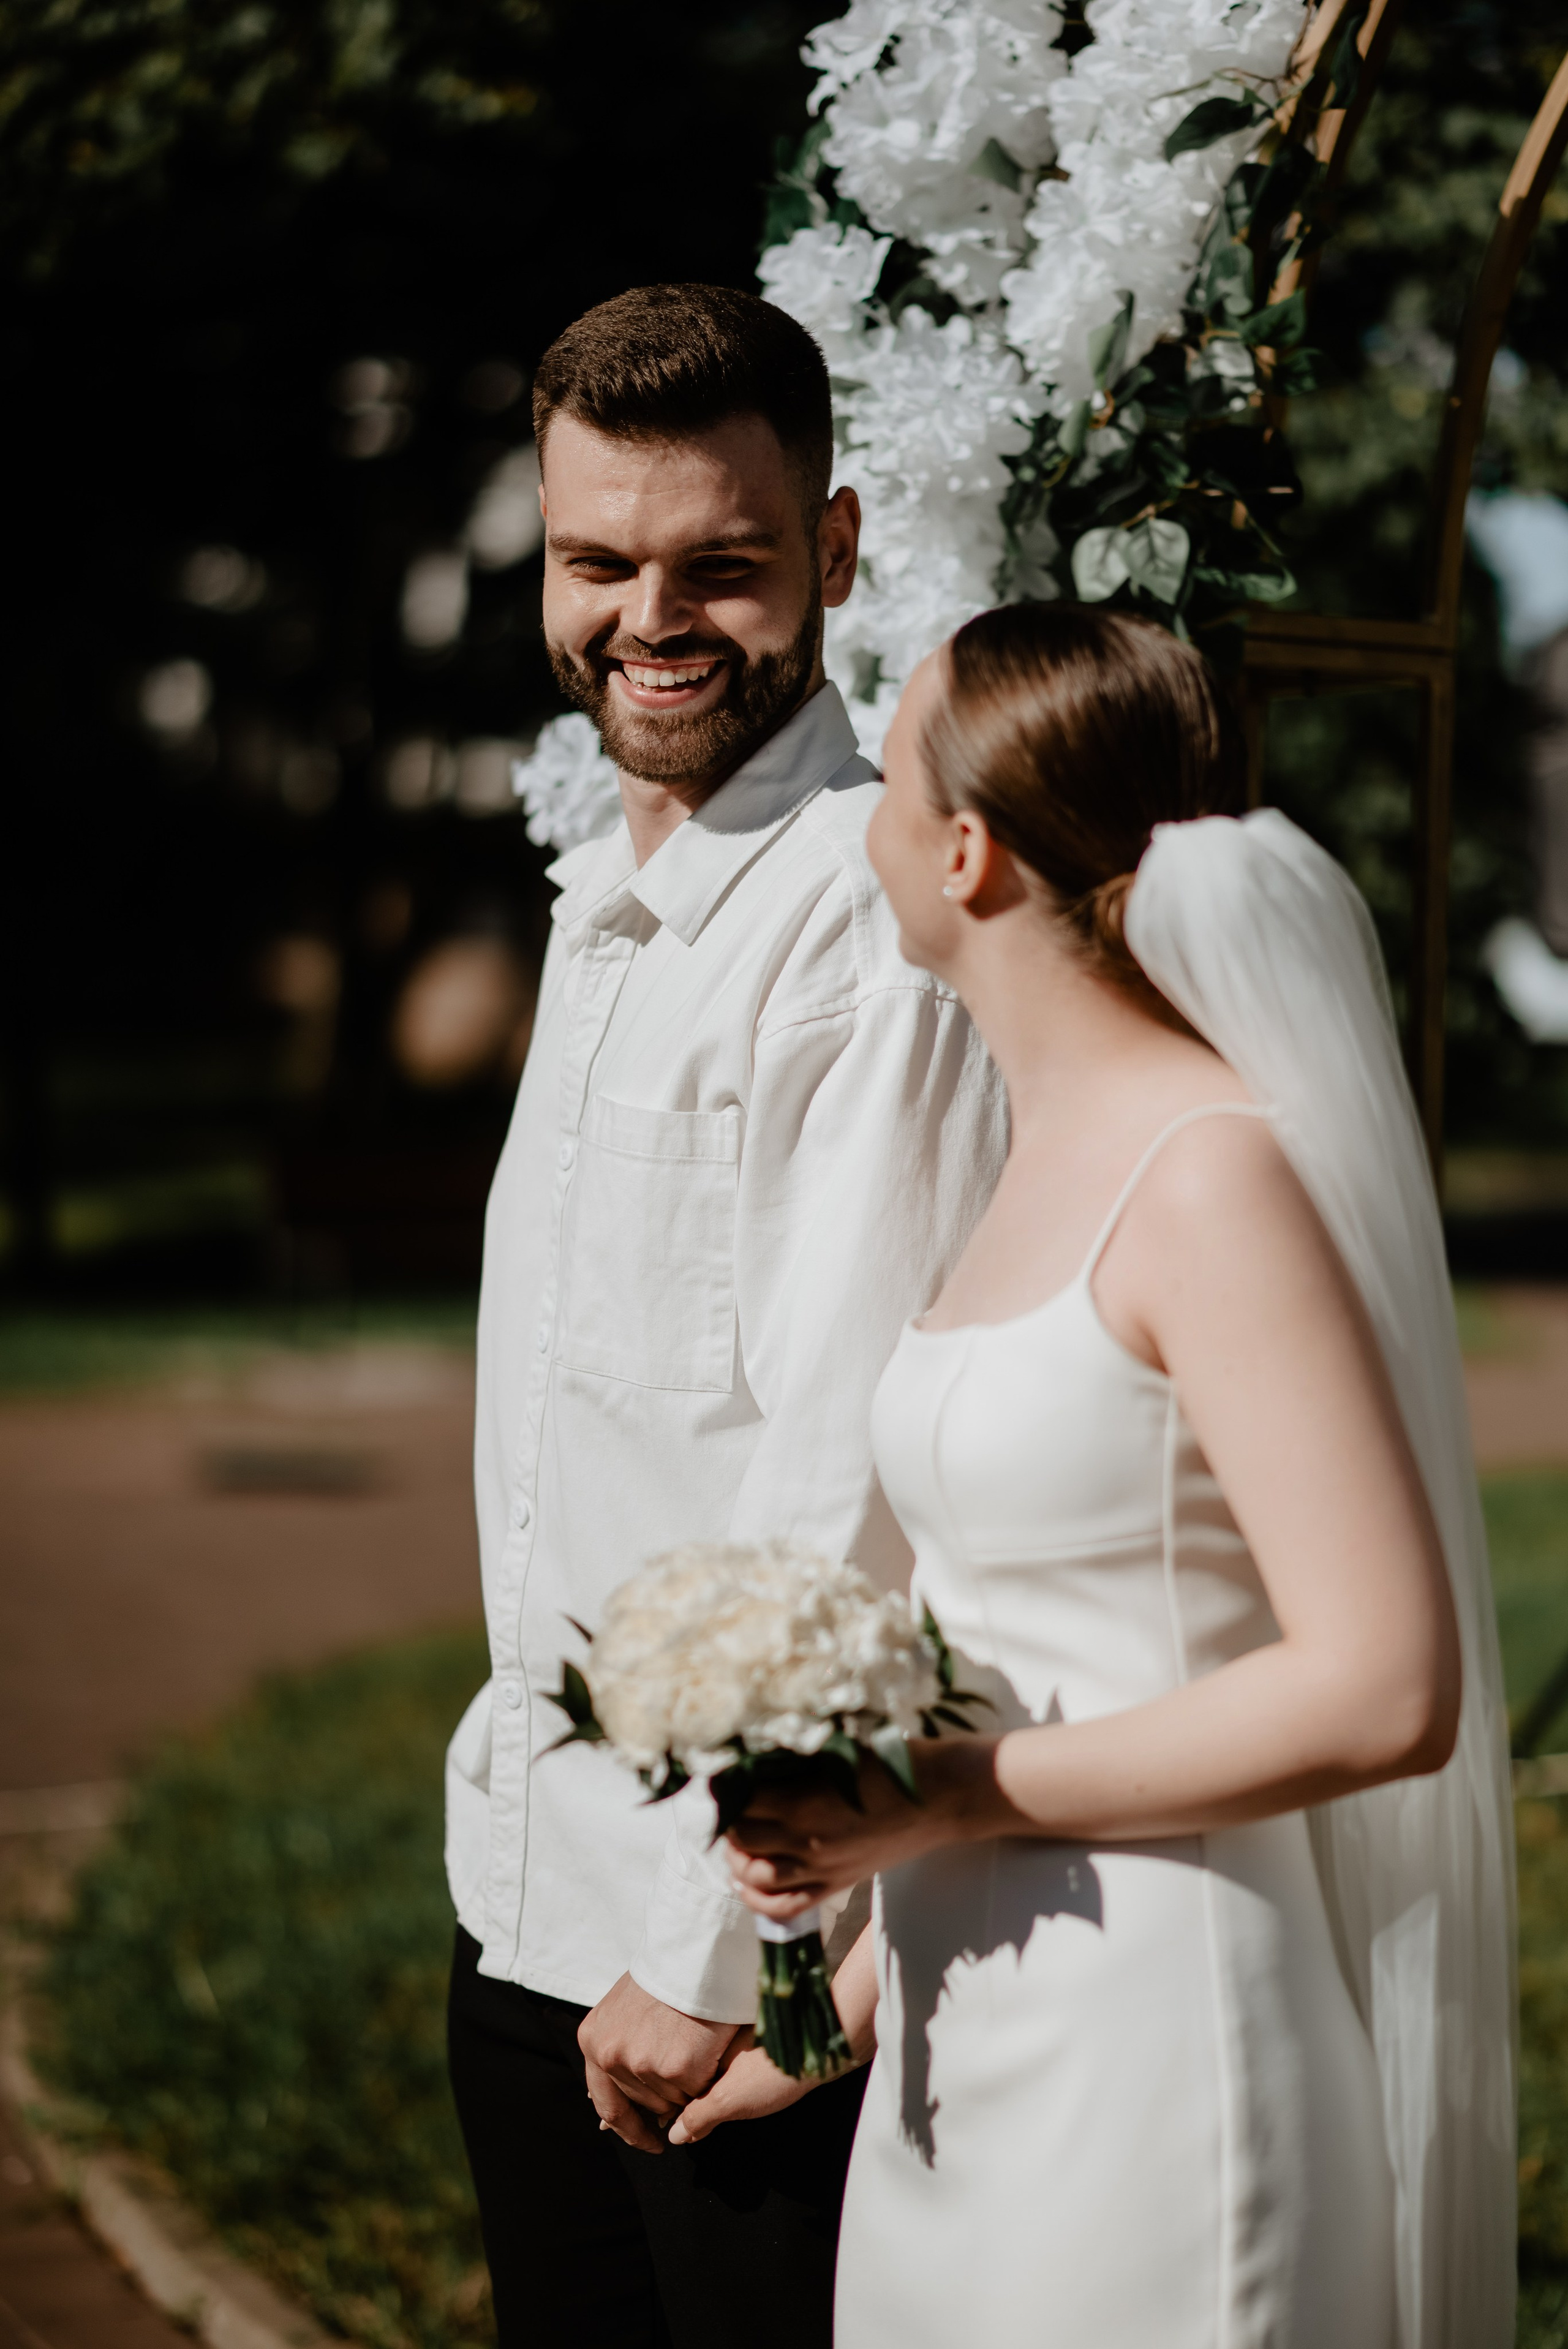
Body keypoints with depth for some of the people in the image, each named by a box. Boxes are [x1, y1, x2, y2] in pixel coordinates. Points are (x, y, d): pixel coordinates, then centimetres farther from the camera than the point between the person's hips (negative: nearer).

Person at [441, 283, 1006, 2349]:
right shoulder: (604, 902, 12)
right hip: (529, 1895, 8)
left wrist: (712, 1947, -20)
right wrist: (524, 1796, 18)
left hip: (764, 1940, -8)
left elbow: (844, 1470, -21)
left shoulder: (871, 917, -17)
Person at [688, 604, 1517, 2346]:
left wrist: (946, 1797, -19)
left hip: (1162, 2066, -8)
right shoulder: (1057, 1159, 11)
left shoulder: (1223, 1175, -16)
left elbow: (1385, 1692, -22)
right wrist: (853, 1999, 20)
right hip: (990, 2060, 8)